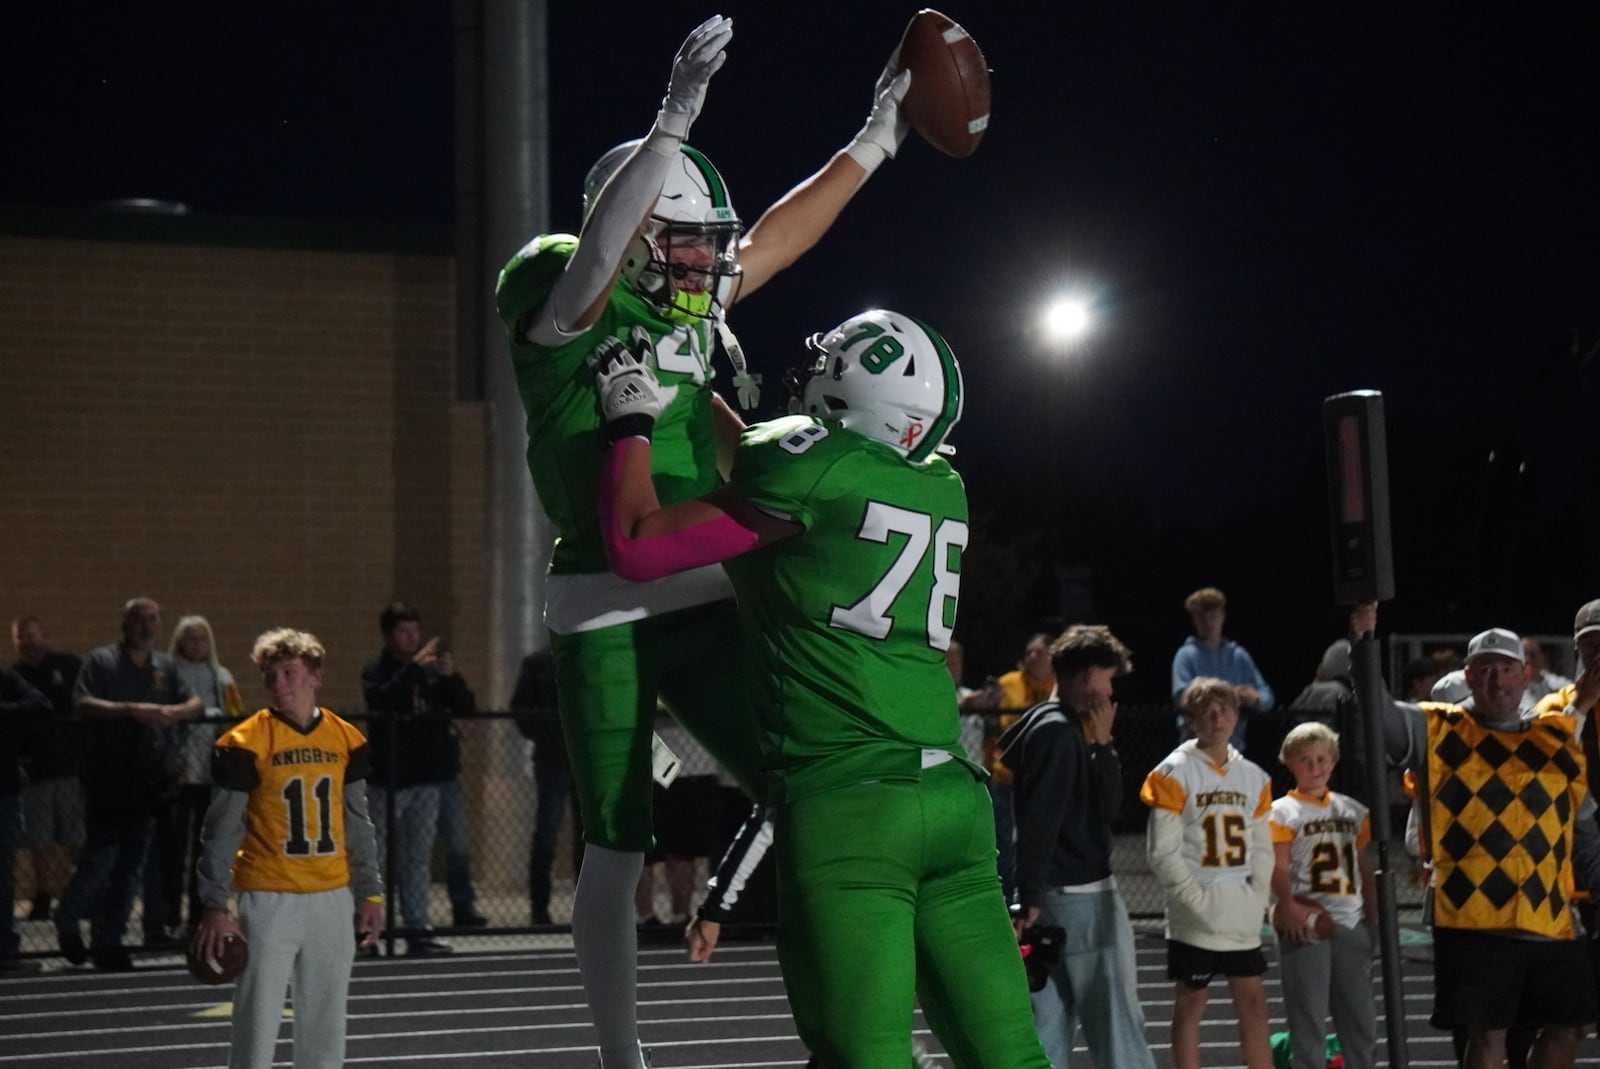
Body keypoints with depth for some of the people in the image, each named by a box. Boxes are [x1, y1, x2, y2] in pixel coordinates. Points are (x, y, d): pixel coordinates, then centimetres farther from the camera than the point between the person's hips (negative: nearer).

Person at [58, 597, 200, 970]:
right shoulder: (101, 661, -1)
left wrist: (176, 712, -10)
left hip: (149, 780, 5)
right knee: (101, 857, -7)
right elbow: (83, 703, -13)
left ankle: (109, 940, 14)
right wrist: (132, 710, -22)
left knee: (131, 862, 6)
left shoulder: (165, 666, 14)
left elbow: (194, 702, 12)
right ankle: (68, 919, 17)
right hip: (107, 779, -5)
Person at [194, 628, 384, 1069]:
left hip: (332, 899, 4)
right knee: (257, 1021, -4)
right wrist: (214, 906, -11)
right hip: (269, 901, -4)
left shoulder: (346, 739, 6)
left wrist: (370, 892, 11)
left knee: (326, 1024, 10)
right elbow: (222, 829, -6)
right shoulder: (246, 743, -7)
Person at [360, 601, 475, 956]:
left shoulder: (431, 671, 10)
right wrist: (414, 667, -27)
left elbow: (466, 709, 8)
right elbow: (383, 700, -22)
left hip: (428, 777, 4)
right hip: (389, 780, -4)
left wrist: (451, 677, -9)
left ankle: (418, 929, 11)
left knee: (418, 857, 8)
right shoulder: (377, 671, -1)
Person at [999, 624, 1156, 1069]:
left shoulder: (1036, 726, 16)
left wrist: (1102, 744, 6)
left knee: (1049, 1032, 7)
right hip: (1083, 898, -9)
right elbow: (1039, 821, -22)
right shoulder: (1062, 732, -13)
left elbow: (1107, 807, 17)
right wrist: (1031, 898, -25)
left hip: (1050, 898, 9)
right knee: (1119, 1028, -5)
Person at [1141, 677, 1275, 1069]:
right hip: (1195, 919, -5)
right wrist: (1196, 899, -14)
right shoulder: (1175, 773, -6)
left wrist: (1257, 898, 2)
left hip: (1244, 919, 5)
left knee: (1253, 1002, 8)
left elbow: (1261, 847, 14)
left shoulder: (1253, 776, 10)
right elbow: (1162, 851, -10)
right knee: (1190, 1003, 1)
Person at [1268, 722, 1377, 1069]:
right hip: (1305, 926, -5)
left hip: (1352, 925, 5)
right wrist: (1290, 908, -26)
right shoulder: (1282, 813, 0)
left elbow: (1366, 871, 17)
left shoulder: (1353, 811, 15)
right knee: (1309, 1017, -3)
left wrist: (1373, 918, 10)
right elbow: (1279, 871, -10)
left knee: (1361, 1017, 8)